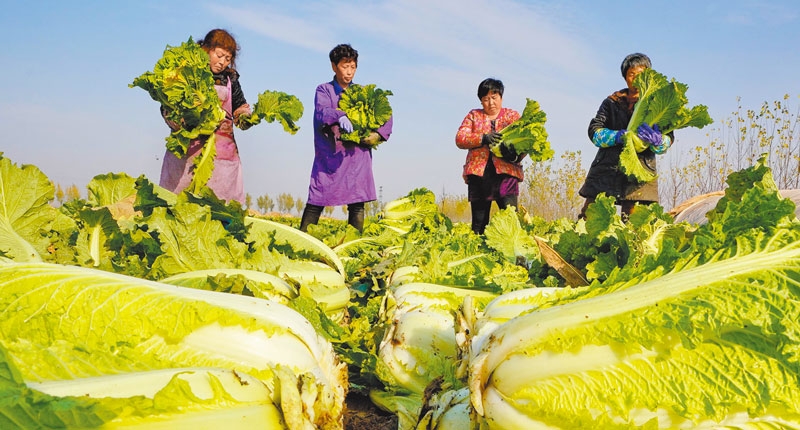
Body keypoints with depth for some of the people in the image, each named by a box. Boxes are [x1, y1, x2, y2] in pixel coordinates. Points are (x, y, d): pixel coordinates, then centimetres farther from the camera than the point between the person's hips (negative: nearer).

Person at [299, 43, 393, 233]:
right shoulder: (324, 90, 6)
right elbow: (322, 112, -14)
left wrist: (379, 134, -6)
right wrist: (340, 116, -35)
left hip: (357, 155, 2)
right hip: (328, 155, -2)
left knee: (357, 203, -1)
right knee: (316, 201, -3)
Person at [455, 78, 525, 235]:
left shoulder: (513, 115, 15)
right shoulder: (473, 116, 16)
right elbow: (460, 139, 1)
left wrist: (515, 156, -19)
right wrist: (483, 138, -16)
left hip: (505, 171, -1)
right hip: (478, 173, 1)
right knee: (479, 223, 3)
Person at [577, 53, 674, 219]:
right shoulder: (612, 101, 15)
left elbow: (668, 139, 1)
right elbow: (594, 131, 3)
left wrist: (658, 141, -24)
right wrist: (618, 136, -18)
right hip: (607, 167, 1)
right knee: (588, 217, -4)